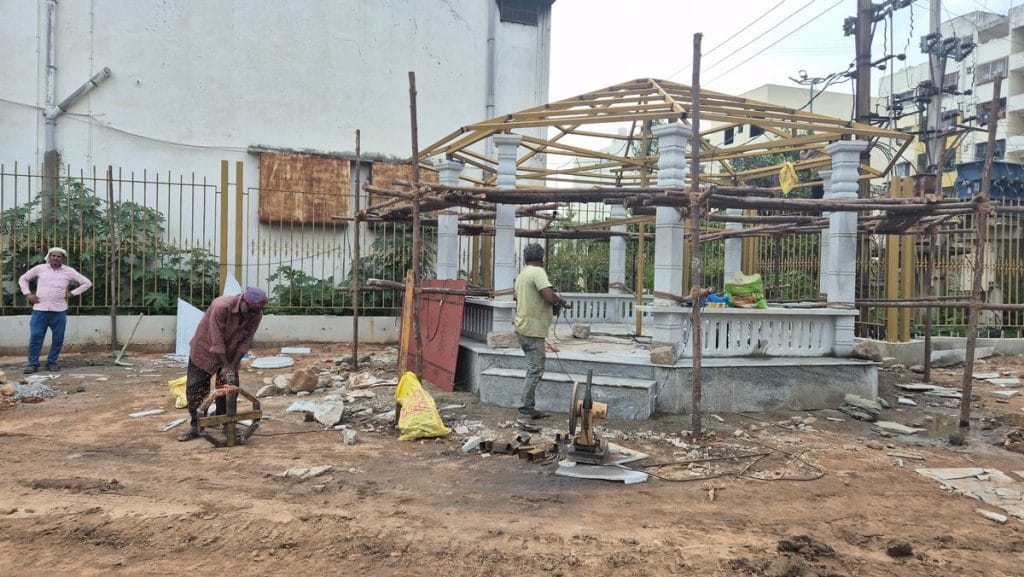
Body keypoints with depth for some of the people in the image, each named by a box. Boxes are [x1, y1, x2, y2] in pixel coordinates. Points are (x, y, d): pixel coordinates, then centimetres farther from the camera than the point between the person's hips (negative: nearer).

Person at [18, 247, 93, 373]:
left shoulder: (69, 271, 5)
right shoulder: (39, 268, 7)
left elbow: (87, 283, 10)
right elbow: (23, 279, 21)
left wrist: (72, 293, 3)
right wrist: (27, 294, 7)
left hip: (59, 310, 0)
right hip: (40, 309, 0)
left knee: (58, 338, 3)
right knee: (35, 336, -3)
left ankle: (52, 362, 16)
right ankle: (33, 363, 7)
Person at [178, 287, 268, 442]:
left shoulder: (256, 315, -21)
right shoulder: (221, 307, -36)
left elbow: (246, 341, -13)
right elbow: (216, 341, -32)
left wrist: (233, 365, -18)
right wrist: (226, 367, -29)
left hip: (230, 354, 4)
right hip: (204, 349, -4)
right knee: (195, 388, -1)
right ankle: (195, 426, 11)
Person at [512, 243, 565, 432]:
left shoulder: (522, 274, 16)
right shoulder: (538, 272, -13)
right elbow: (550, 297, -25)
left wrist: (552, 305, 23)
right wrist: (559, 300, -3)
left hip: (523, 328, 10)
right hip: (533, 330, -10)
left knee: (533, 370, 17)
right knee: (535, 372, -8)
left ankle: (530, 409, 22)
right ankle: (524, 415, -10)